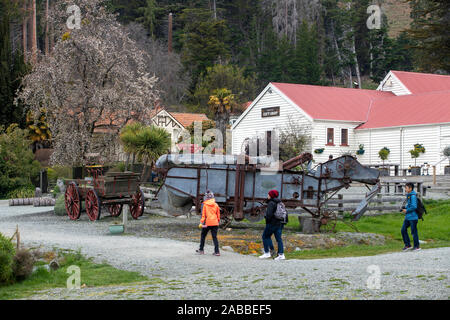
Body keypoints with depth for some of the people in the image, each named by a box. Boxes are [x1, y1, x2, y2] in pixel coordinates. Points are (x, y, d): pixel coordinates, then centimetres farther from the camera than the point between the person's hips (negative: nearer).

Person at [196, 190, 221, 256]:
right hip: (215, 223, 2)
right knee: (214, 237, 3)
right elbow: (218, 215, 10)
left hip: (207, 223, -2)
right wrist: (218, 221, 21)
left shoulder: (205, 205, -4)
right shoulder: (216, 205, 4)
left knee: (203, 236, 15)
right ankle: (217, 251, -6)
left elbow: (203, 214, -5)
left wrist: (201, 222, -1)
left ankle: (201, 250, 22)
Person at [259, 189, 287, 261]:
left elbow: (269, 214, -22)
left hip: (272, 223, -8)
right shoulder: (280, 203, 13)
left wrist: (267, 220, -6)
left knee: (265, 236, 6)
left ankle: (267, 253, 5)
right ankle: (281, 254, 1)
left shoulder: (271, 203, -14)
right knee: (278, 238, 7)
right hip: (280, 223, 8)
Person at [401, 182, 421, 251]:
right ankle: (407, 245, 14)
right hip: (407, 217, 9)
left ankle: (417, 246, 13)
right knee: (403, 230, 6)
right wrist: (404, 208, 8)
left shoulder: (413, 196, -16)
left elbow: (414, 207, -24)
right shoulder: (408, 195, 13)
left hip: (413, 217, -9)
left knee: (414, 231, 1)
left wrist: (406, 210, -12)